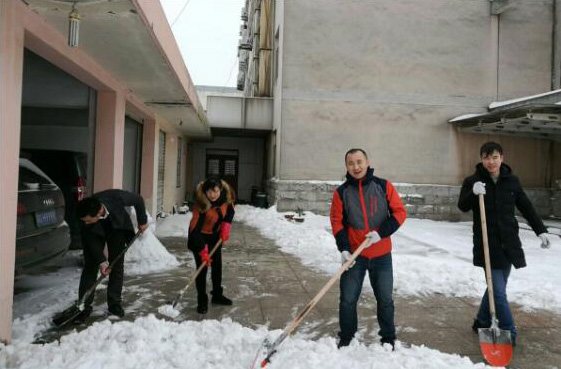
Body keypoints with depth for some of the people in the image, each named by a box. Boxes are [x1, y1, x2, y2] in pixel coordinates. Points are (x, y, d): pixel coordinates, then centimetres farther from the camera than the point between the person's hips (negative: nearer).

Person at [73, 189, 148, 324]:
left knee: (117, 265, -1)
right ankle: (84, 306, 1)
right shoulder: (84, 216, -34)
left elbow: (138, 200, -19)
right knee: (90, 266, -7)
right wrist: (101, 261, -25)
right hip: (94, 232, 0)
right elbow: (91, 241, -21)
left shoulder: (117, 197, -40)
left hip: (117, 226, 1)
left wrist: (142, 221, -8)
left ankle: (114, 303, 10)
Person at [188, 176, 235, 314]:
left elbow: (230, 210, 1)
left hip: (215, 236, 5)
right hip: (199, 237, -5)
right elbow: (195, 230, -32)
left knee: (217, 265, 14)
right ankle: (202, 301, 5)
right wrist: (203, 251, -33)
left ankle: (217, 295, 31)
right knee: (202, 268, -7)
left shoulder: (226, 196, -20)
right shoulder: (200, 205, -33)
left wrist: (226, 225, -14)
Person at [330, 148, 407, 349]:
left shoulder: (383, 186, -3)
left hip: (381, 255, 0)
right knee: (347, 300, 5)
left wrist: (381, 233, -16)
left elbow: (399, 212, -4)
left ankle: (388, 339, 31)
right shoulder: (341, 192, -3)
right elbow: (337, 222, -3)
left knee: (385, 299, 12)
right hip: (354, 255, 0)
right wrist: (344, 249, -14)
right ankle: (346, 338, 25)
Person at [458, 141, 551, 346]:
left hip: (509, 243, 4)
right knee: (499, 291, -5)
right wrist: (473, 193, -32)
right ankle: (510, 334, 6)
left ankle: (482, 322, 31)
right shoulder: (473, 180, -4)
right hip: (487, 244, -4)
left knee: (497, 288, 13)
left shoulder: (512, 181, 5)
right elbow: (463, 206, -13)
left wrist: (541, 230, 8)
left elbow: (526, 207, 12)